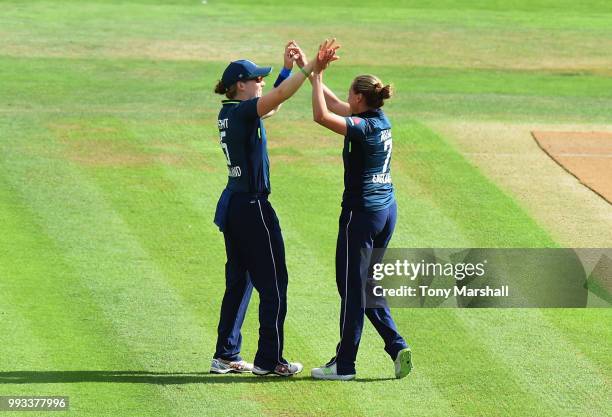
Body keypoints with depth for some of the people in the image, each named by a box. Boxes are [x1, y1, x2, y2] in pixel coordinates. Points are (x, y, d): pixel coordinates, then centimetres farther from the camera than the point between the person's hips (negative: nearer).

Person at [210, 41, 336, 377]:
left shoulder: (228, 113, 10)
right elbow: (279, 96, -30)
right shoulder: (242, 111, -16)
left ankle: (226, 356, 17)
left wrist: (288, 68, 16)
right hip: (252, 206, -9)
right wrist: (310, 68, -31)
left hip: (231, 205, 9)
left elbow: (273, 104, 22)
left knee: (239, 282, 15)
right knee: (273, 283, -1)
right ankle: (268, 360, 2)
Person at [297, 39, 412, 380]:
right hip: (387, 210, 9)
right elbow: (333, 103, 18)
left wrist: (317, 73, -17)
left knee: (352, 287, -1)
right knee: (367, 284, 17)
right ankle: (397, 346, 7)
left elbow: (322, 115, -25)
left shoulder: (363, 126, -17)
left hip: (362, 213, -9)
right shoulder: (381, 120, 8)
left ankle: (345, 364, 5)